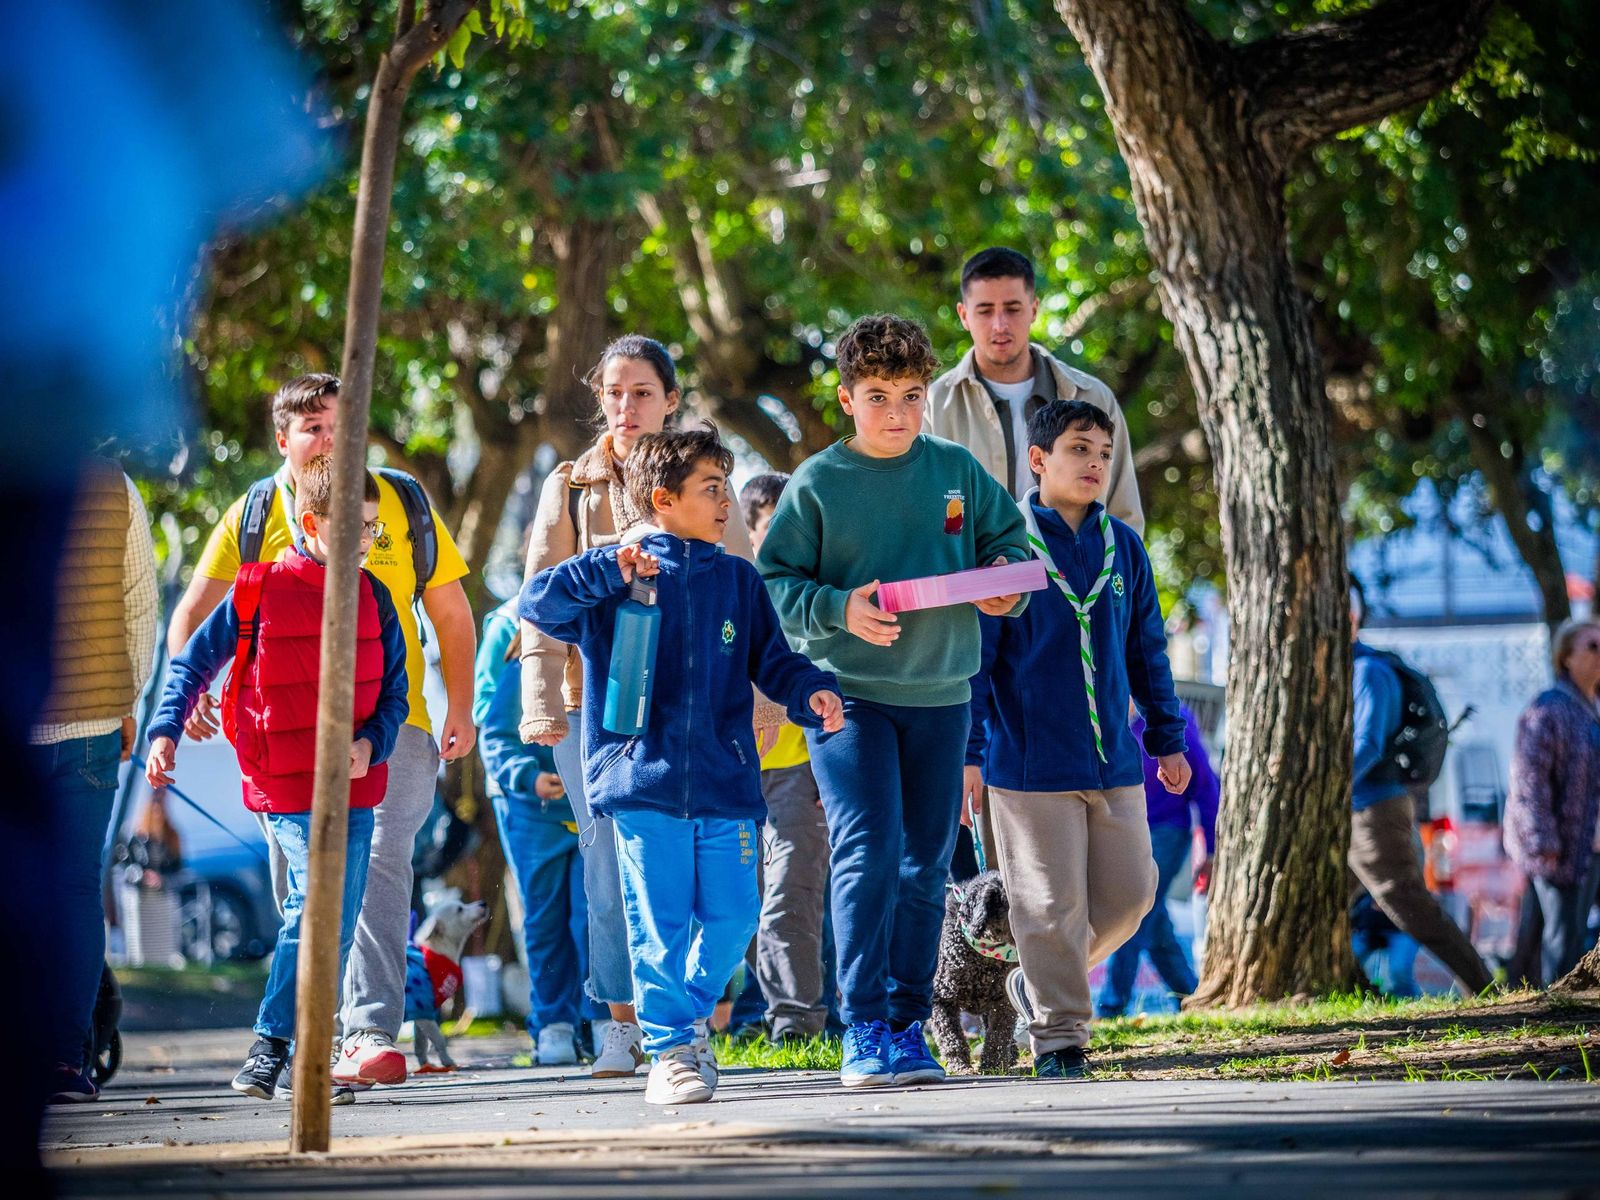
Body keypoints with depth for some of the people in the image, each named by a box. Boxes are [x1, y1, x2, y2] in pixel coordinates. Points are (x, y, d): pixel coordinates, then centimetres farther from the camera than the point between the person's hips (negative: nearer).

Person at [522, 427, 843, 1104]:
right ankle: (670, 1049, 6)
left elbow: (772, 661, 15)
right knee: (659, 923, -2)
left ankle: (693, 1014, 25)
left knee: (731, 917, 1)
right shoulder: (618, 577, 3)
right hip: (643, 783, -3)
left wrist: (811, 693, -5)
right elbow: (538, 605, -7)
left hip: (725, 786, 3)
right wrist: (609, 574, -19)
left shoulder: (736, 580, 13)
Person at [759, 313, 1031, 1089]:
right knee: (868, 850, -14)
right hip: (847, 695, -4)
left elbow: (1008, 538, 17)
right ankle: (862, 1030, -12)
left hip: (940, 695, 4)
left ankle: (908, 1025, 17)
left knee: (927, 862, 8)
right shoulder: (817, 484, -3)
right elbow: (774, 582, -3)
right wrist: (840, 610, -20)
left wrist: (1008, 585, -5)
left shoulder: (957, 472, 6)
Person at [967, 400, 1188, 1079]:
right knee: (1051, 902, -3)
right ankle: (1057, 1036, 7)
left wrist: (1167, 738, 17)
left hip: (1114, 759, 5)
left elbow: (1147, 650, 17)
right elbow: (972, 655, -4)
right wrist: (967, 750, -8)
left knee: (1129, 892, 5)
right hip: (1031, 761, -5)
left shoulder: (1123, 546, 9)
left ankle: (1045, 976, 27)